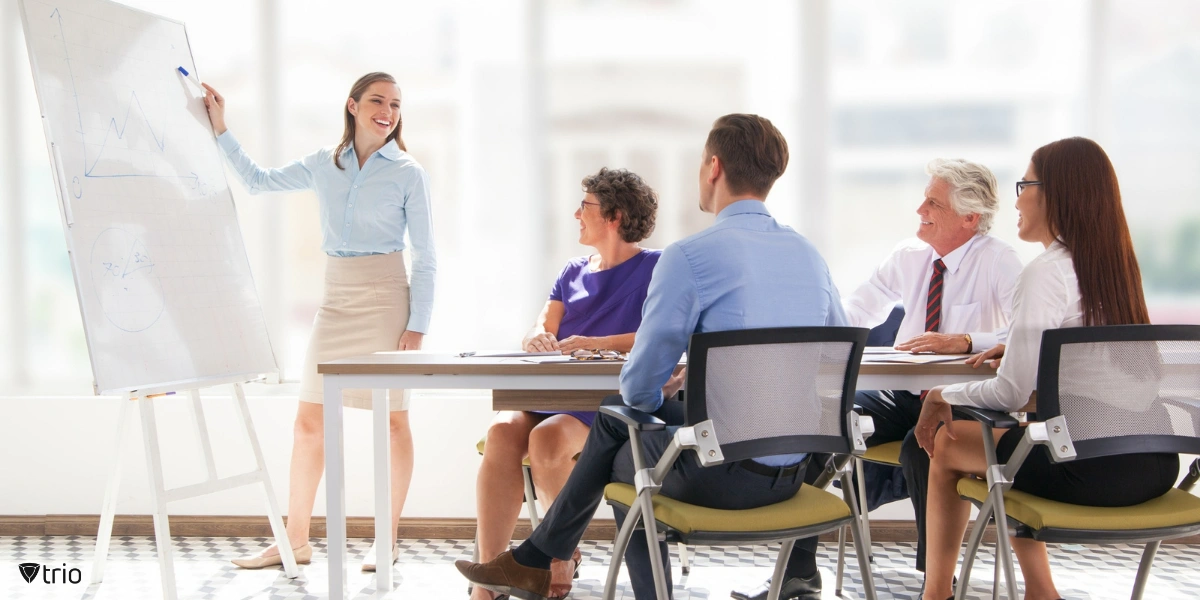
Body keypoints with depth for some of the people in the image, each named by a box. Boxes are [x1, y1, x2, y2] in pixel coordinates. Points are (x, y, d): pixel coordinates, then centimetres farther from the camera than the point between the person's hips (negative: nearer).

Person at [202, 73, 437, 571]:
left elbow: (425, 258, -2)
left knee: (392, 420, 1)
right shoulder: (323, 165, 9)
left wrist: (417, 324, -9)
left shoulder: (408, 174, -2)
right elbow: (258, 180, 21)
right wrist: (220, 130, 13)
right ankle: (296, 540, 12)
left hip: (385, 297, -4)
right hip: (336, 300, 4)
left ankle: (387, 540, 11)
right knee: (309, 421, 4)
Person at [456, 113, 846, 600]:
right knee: (615, 415, 26)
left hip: (721, 476, -7)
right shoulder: (810, 255, 6)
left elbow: (639, 383, -14)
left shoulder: (689, 257, -15)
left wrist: (657, 398, 13)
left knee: (620, 457, 28)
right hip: (792, 475, 7)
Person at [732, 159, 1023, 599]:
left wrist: (962, 341, -36)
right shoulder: (909, 256, 7)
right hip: (901, 395, 6)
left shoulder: (998, 262, -10)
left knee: (921, 446, -37)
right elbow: (855, 313, 13)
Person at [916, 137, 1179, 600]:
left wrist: (942, 396, 0)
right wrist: (1022, 348, 22)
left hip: (1089, 467, -8)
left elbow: (1012, 393, -15)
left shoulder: (1046, 273, -14)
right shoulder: (1117, 264, 10)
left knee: (947, 444, 14)